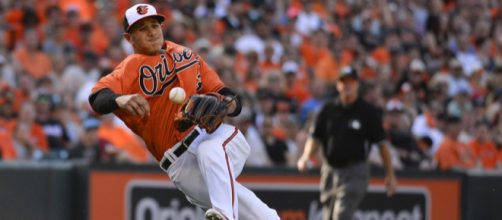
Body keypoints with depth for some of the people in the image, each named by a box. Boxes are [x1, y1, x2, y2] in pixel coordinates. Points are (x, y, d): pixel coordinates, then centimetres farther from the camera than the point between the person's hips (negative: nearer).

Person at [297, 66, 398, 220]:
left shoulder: (369, 112, -2)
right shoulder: (328, 110, 8)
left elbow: (381, 144, 2)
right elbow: (315, 138, 10)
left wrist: (390, 175, 3)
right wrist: (306, 157, -11)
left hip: (354, 173, -5)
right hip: (330, 171, 5)